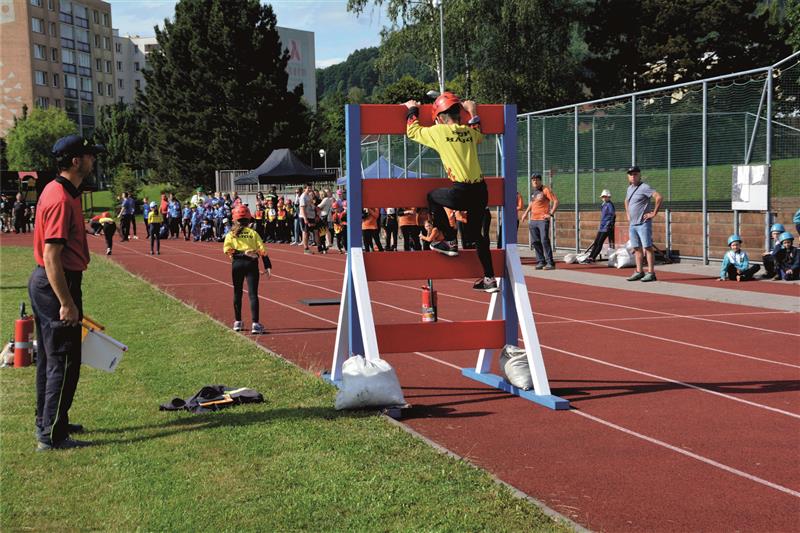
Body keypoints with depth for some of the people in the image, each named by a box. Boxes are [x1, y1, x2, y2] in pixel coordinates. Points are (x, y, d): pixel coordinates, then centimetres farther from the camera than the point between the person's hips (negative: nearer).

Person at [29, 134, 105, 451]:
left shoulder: (59, 191, 11)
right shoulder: (61, 199, -21)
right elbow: (51, 256, -25)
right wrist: (67, 303, -25)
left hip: (44, 282, 11)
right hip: (57, 285, -11)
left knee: (49, 358, 19)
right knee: (64, 362, -4)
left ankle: (46, 423, 31)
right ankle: (52, 436, 3)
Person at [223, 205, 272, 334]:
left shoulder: (231, 234, 7)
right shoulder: (253, 233, 5)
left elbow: (227, 250, -9)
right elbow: (262, 250, -3)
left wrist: (242, 253, -11)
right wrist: (267, 266, -4)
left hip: (237, 264, 1)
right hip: (251, 262, -1)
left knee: (237, 293, 16)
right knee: (253, 293, -4)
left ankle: (237, 322, 24)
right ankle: (255, 324, -12)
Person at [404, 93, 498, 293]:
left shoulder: (439, 131, -2)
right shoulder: (469, 131, 13)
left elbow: (412, 131, 14)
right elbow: (479, 135, 40)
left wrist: (413, 110, 29)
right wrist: (473, 113, 45)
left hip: (462, 192, -6)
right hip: (481, 190, 6)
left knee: (432, 197, 22)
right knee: (478, 233, 16)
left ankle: (450, 242, 18)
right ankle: (489, 279, 17)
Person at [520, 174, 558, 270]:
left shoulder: (546, 190, -8)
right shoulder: (533, 190, 15)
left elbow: (556, 201, -13)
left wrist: (551, 214, -19)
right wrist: (526, 212, 26)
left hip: (543, 220, -7)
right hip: (533, 220, 7)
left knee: (544, 241, -13)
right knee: (535, 242, 7)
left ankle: (550, 263, -9)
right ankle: (541, 261, 16)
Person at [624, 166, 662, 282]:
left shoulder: (644, 187, -11)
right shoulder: (629, 188, 15)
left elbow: (659, 197, -22)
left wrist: (654, 213, -19)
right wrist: (627, 214, 23)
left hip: (643, 224, -8)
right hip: (632, 224, 8)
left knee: (648, 247, -8)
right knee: (637, 248, 10)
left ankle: (651, 273, -8)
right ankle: (639, 272, 15)